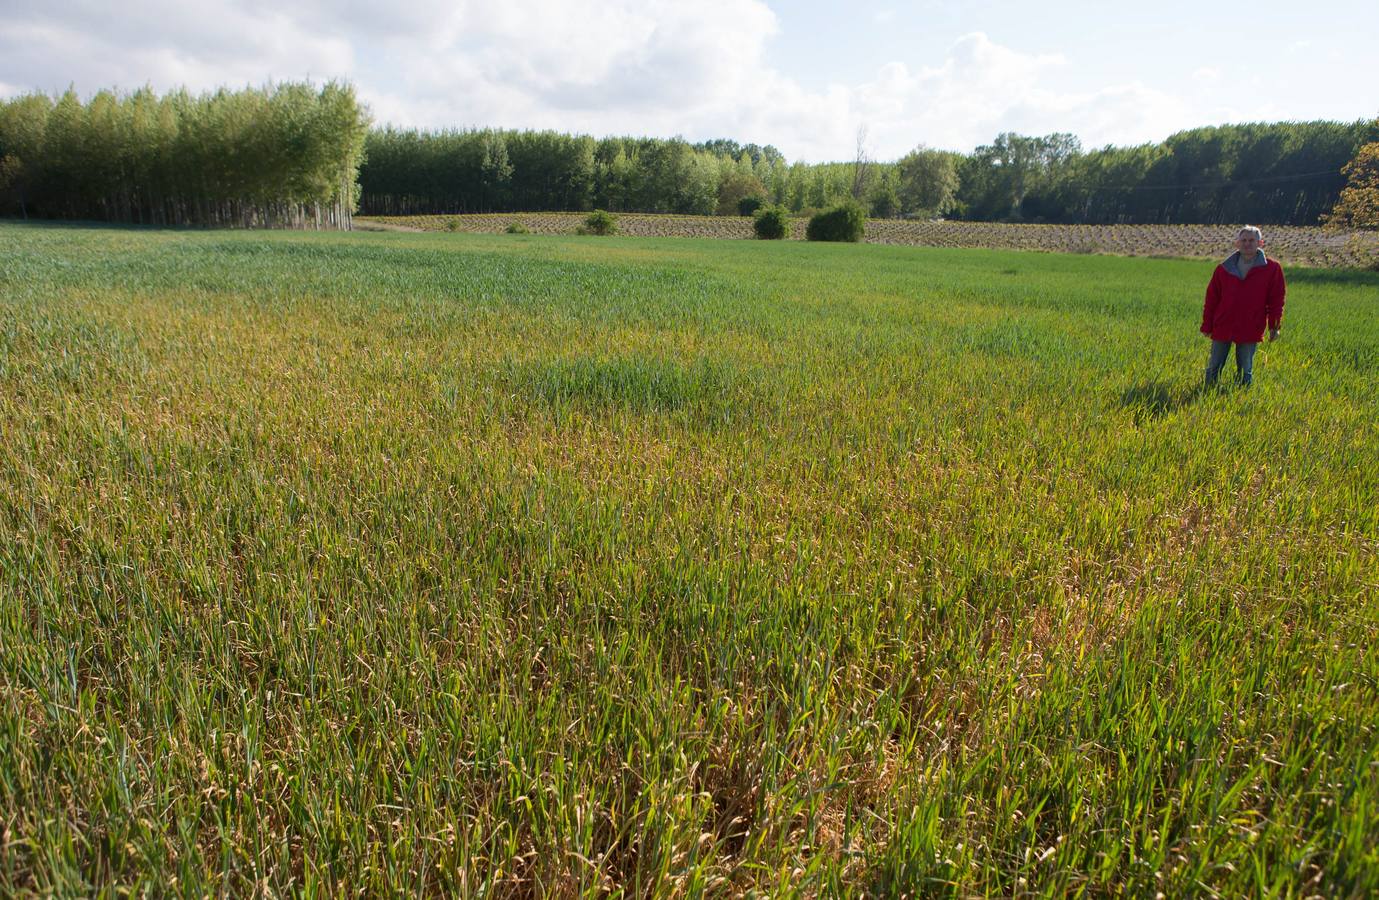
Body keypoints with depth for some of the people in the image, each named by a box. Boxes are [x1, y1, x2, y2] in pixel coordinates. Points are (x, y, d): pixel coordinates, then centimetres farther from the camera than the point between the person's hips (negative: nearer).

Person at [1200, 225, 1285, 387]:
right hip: (1222, 328, 2)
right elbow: (1212, 299, 7)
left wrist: (1274, 326, -4)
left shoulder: (1272, 268, -1)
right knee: (1213, 368, 7)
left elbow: (1276, 299, 2)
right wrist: (1207, 326, 6)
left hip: (1250, 331, -1)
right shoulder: (1224, 268, 3)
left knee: (1246, 372, 8)